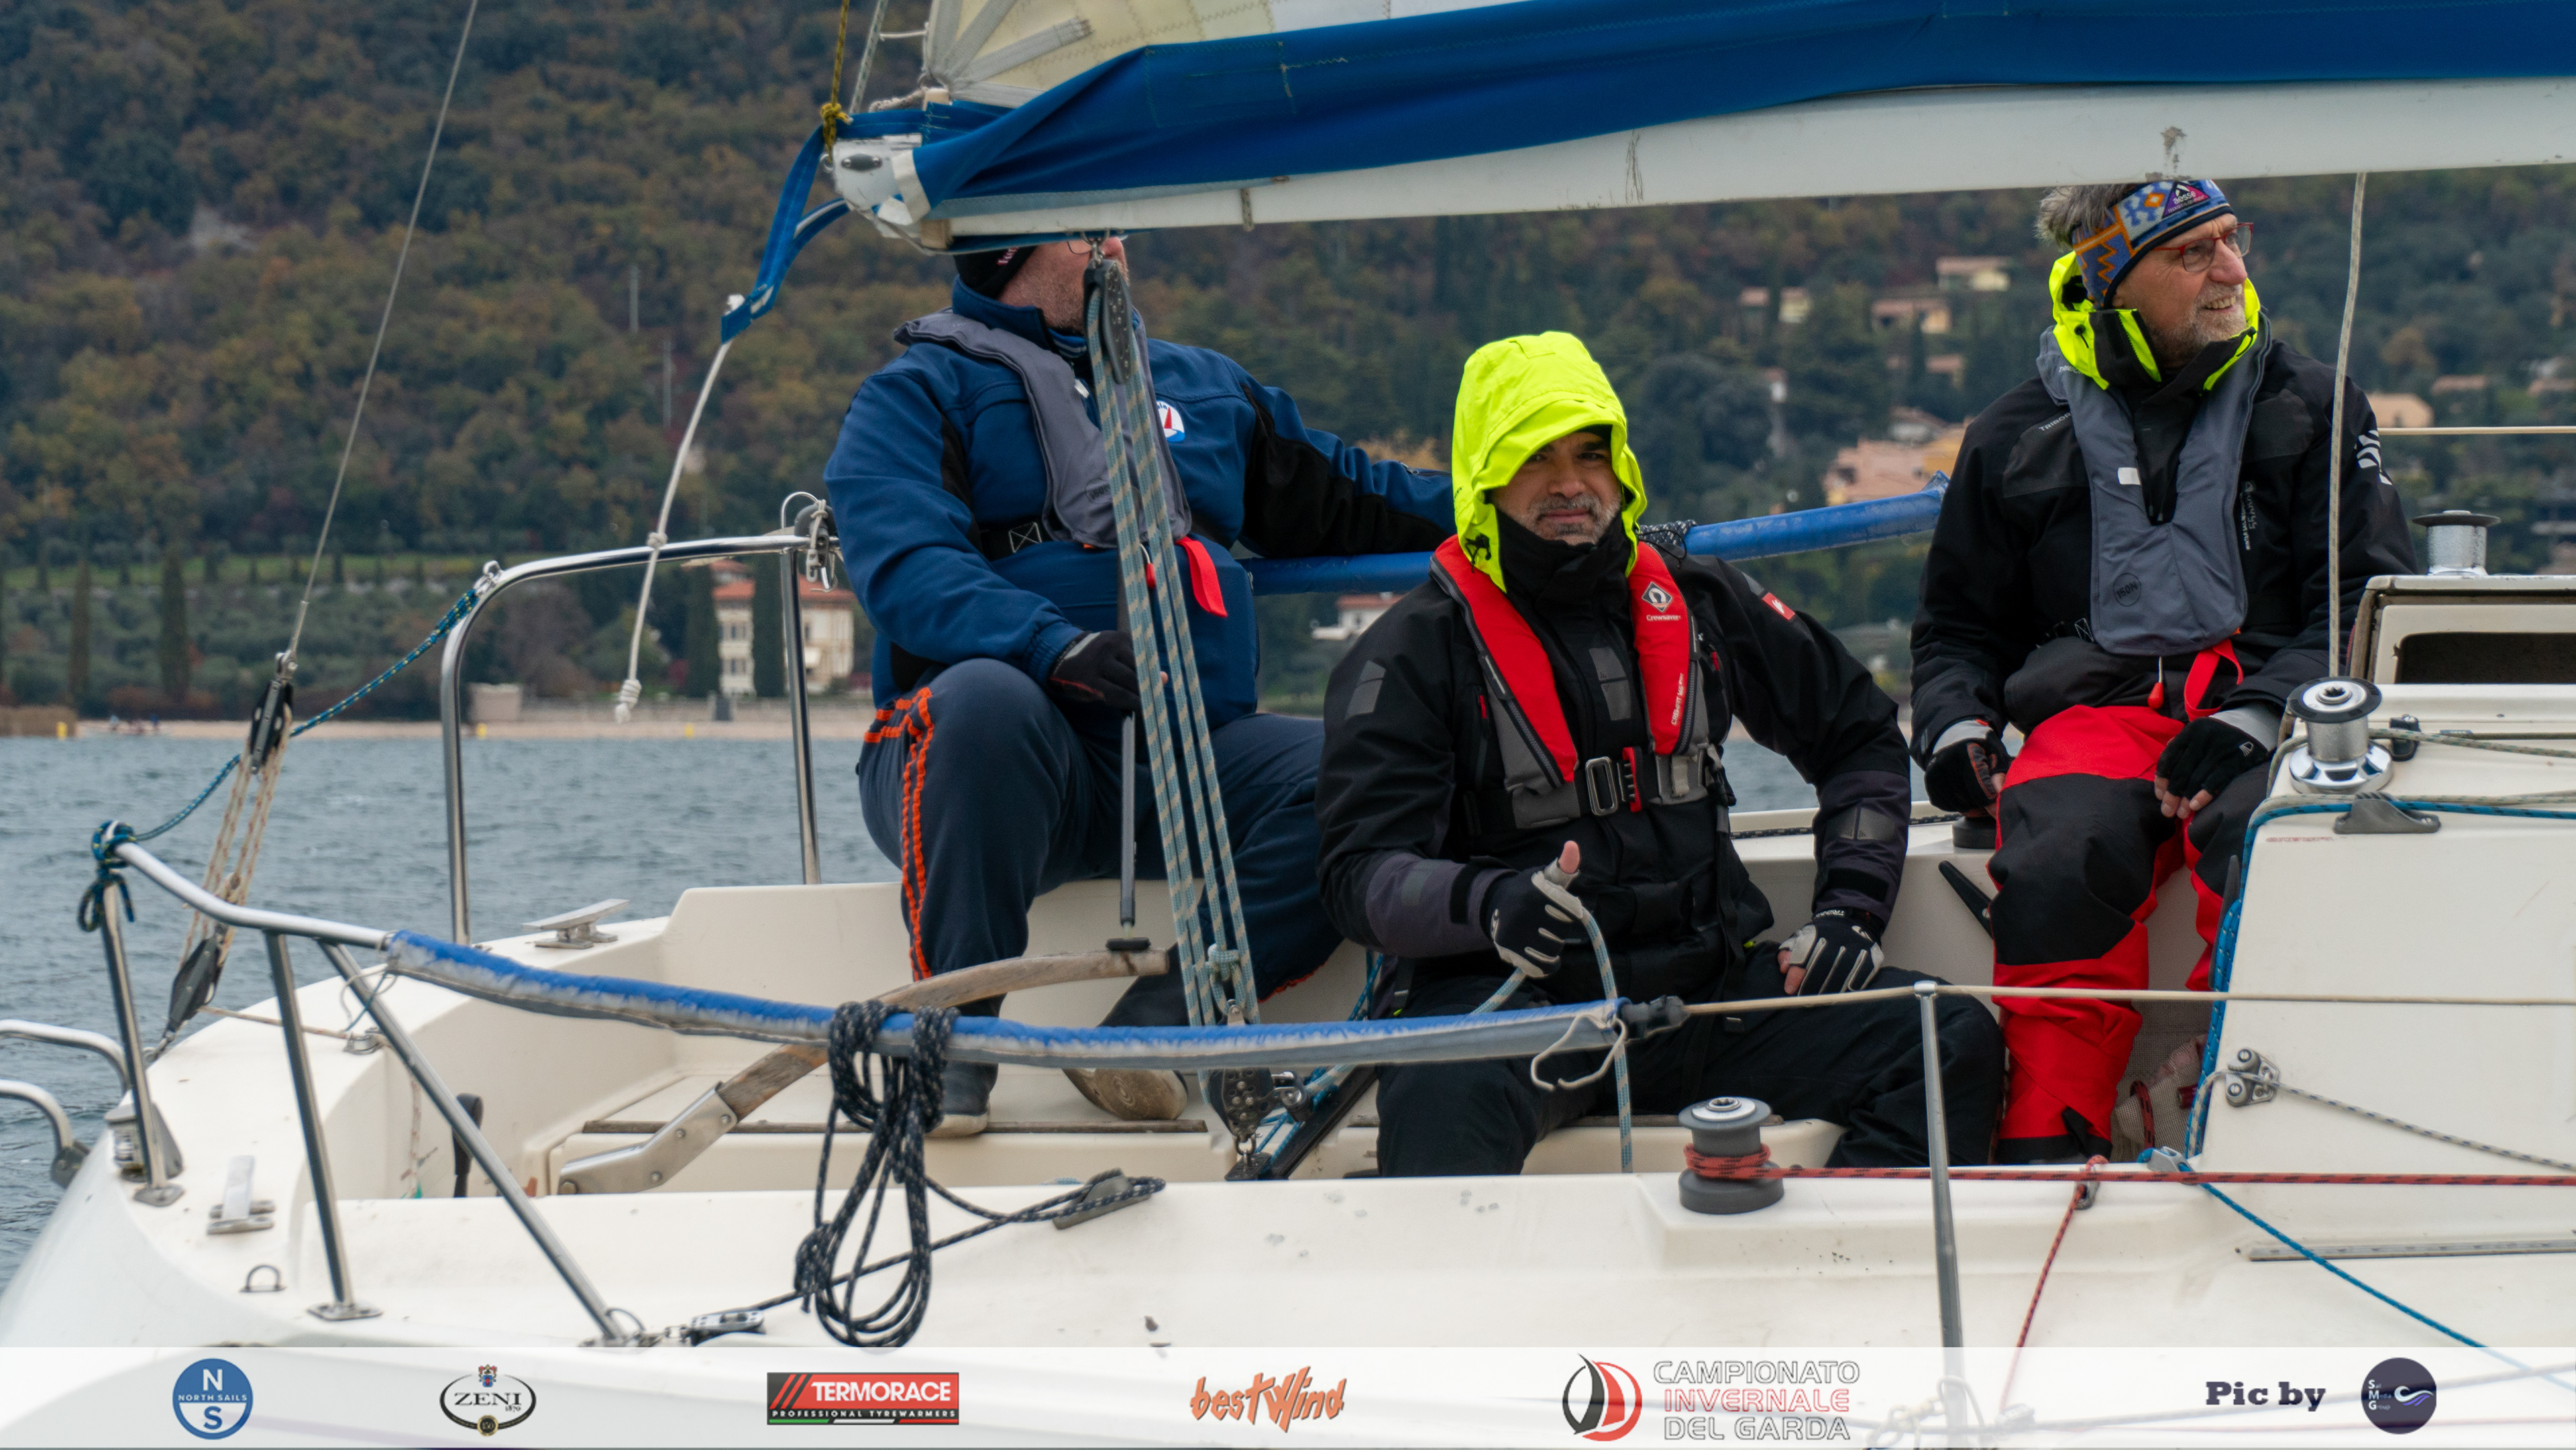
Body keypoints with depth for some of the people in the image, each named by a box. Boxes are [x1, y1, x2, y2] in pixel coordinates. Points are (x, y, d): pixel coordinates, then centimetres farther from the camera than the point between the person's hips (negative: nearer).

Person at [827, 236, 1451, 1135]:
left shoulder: (1205, 388, 27)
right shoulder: (916, 396, 7)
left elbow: (1350, 505, 34)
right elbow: (907, 569, -11)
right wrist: (1057, 646, -29)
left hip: (1192, 760, 4)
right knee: (986, 699, -39)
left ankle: (1152, 1028, -27)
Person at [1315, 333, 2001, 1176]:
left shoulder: (1701, 604, 14)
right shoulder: (1414, 654, 1)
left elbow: (1861, 737, 27)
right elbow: (1362, 874, -7)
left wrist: (1849, 908, 12)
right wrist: (1484, 904, -29)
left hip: (1709, 984, 5)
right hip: (1511, 992, -4)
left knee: (1953, 1041, -17)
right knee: (1442, 1100, -40)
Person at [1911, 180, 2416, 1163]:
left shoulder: (2310, 408, 14)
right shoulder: (2018, 437, 17)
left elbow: (2369, 601, 6)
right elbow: (1959, 627, 25)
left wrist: (2259, 716, -12)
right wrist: (1955, 726, 2)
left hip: (2263, 704, -1)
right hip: (2093, 706, 1)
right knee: (2060, 862, -34)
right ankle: (2044, 1148, -33)